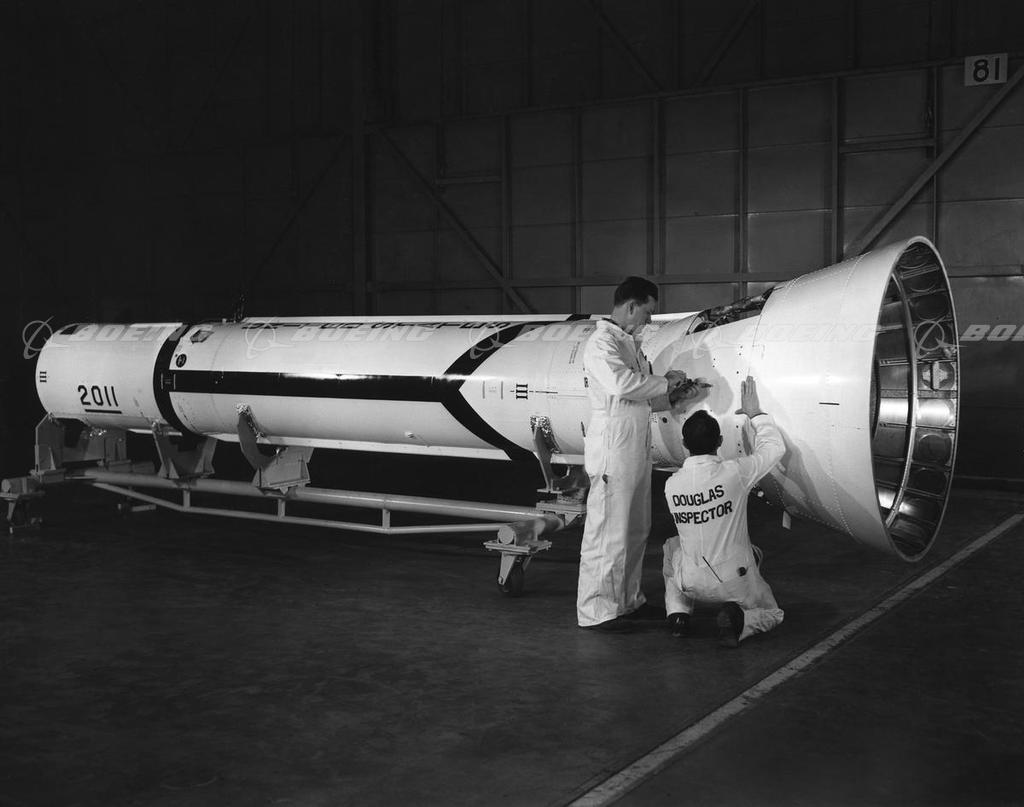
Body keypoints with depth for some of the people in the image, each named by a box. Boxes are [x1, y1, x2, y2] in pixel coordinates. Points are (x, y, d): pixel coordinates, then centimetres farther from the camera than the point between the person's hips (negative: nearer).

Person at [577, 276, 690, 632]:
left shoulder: (630, 343, 18)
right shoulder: (601, 343, -12)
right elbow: (621, 383, -28)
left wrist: (668, 387, 9)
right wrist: (664, 383, -16)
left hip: (637, 448, 10)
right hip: (612, 447, -10)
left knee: (636, 530, 17)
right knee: (607, 530, -5)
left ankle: (629, 599, 28)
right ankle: (595, 610, 1)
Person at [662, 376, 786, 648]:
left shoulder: (671, 484, -12)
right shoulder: (734, 473, -21)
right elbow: (775, 448, -3)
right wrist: (755, 414, 9)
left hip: (692, 583, 2)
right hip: (735, 582, -2)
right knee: (772, 614, 26)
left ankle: (677, 612, 17)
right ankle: (737, 620, -8)